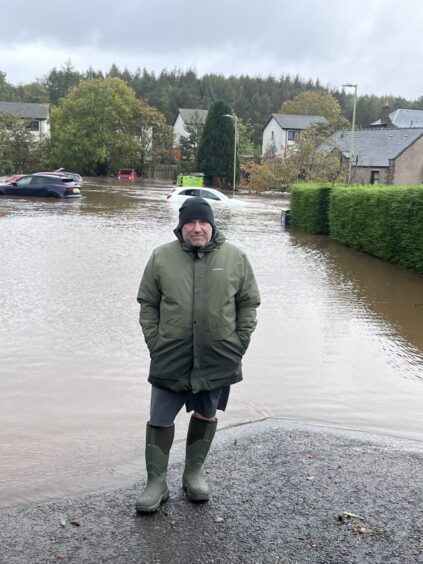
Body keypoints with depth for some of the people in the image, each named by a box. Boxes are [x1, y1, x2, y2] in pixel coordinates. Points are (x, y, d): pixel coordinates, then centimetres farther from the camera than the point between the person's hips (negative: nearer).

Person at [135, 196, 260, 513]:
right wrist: (154, 342, -2)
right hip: (171, 357, -1)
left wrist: (239, 344, -1)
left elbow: (249, 303, 6)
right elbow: (147, 303, 4)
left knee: (206, 415, 16)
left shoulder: (235, 258, -1)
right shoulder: (161, 258, -2)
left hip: (218, 357, 1)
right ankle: (157, 483, 18)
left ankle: (194, 473, 35)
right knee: (160, 419, 3)